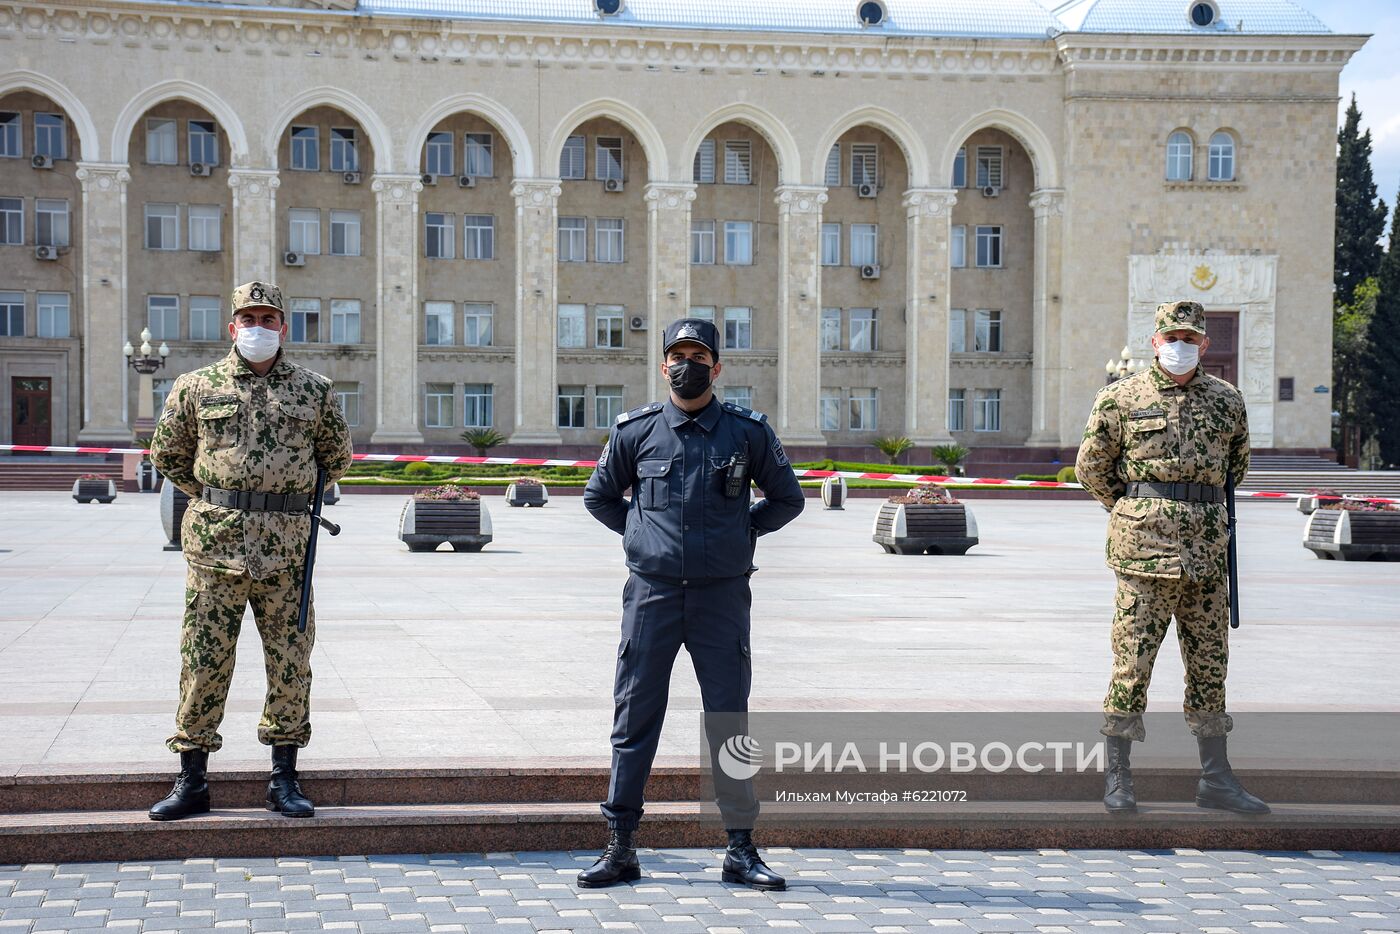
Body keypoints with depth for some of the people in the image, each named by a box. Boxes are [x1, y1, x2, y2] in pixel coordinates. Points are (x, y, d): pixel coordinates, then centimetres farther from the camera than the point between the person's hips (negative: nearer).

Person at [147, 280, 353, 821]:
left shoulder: (313, 391, 8)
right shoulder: (197, 387, 6)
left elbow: (337, 456, 22)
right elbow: (166, 453, 17)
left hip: (286, 547, 1)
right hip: (214, 545, -1)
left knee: (290, 664, 3)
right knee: (204, 662, 1)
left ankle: (284, 781, 14)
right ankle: (191, 782, 10)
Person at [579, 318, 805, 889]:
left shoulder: (748, 432, 3)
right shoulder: (635, 430, 4)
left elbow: (787, 498, 14)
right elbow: (599, 496, 18)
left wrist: (742, 532, 6)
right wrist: (641, 532, 8)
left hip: (721, 595, 0)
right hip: (651, 591, 1)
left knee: (729, 719, 4)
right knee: (635, 716, 3)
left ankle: (741, 849, 12)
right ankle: (620, 847, 11)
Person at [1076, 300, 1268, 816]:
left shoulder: (1227, 401, 10)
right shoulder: (1121, 399, 0)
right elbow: (1090, 467, 6)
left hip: (1208, 550, 4)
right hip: (1145, 550, -4)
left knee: (1209, 662, 9)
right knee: (1132, 661, -3)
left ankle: (1215, 778, 17)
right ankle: (1118, 778, 5)